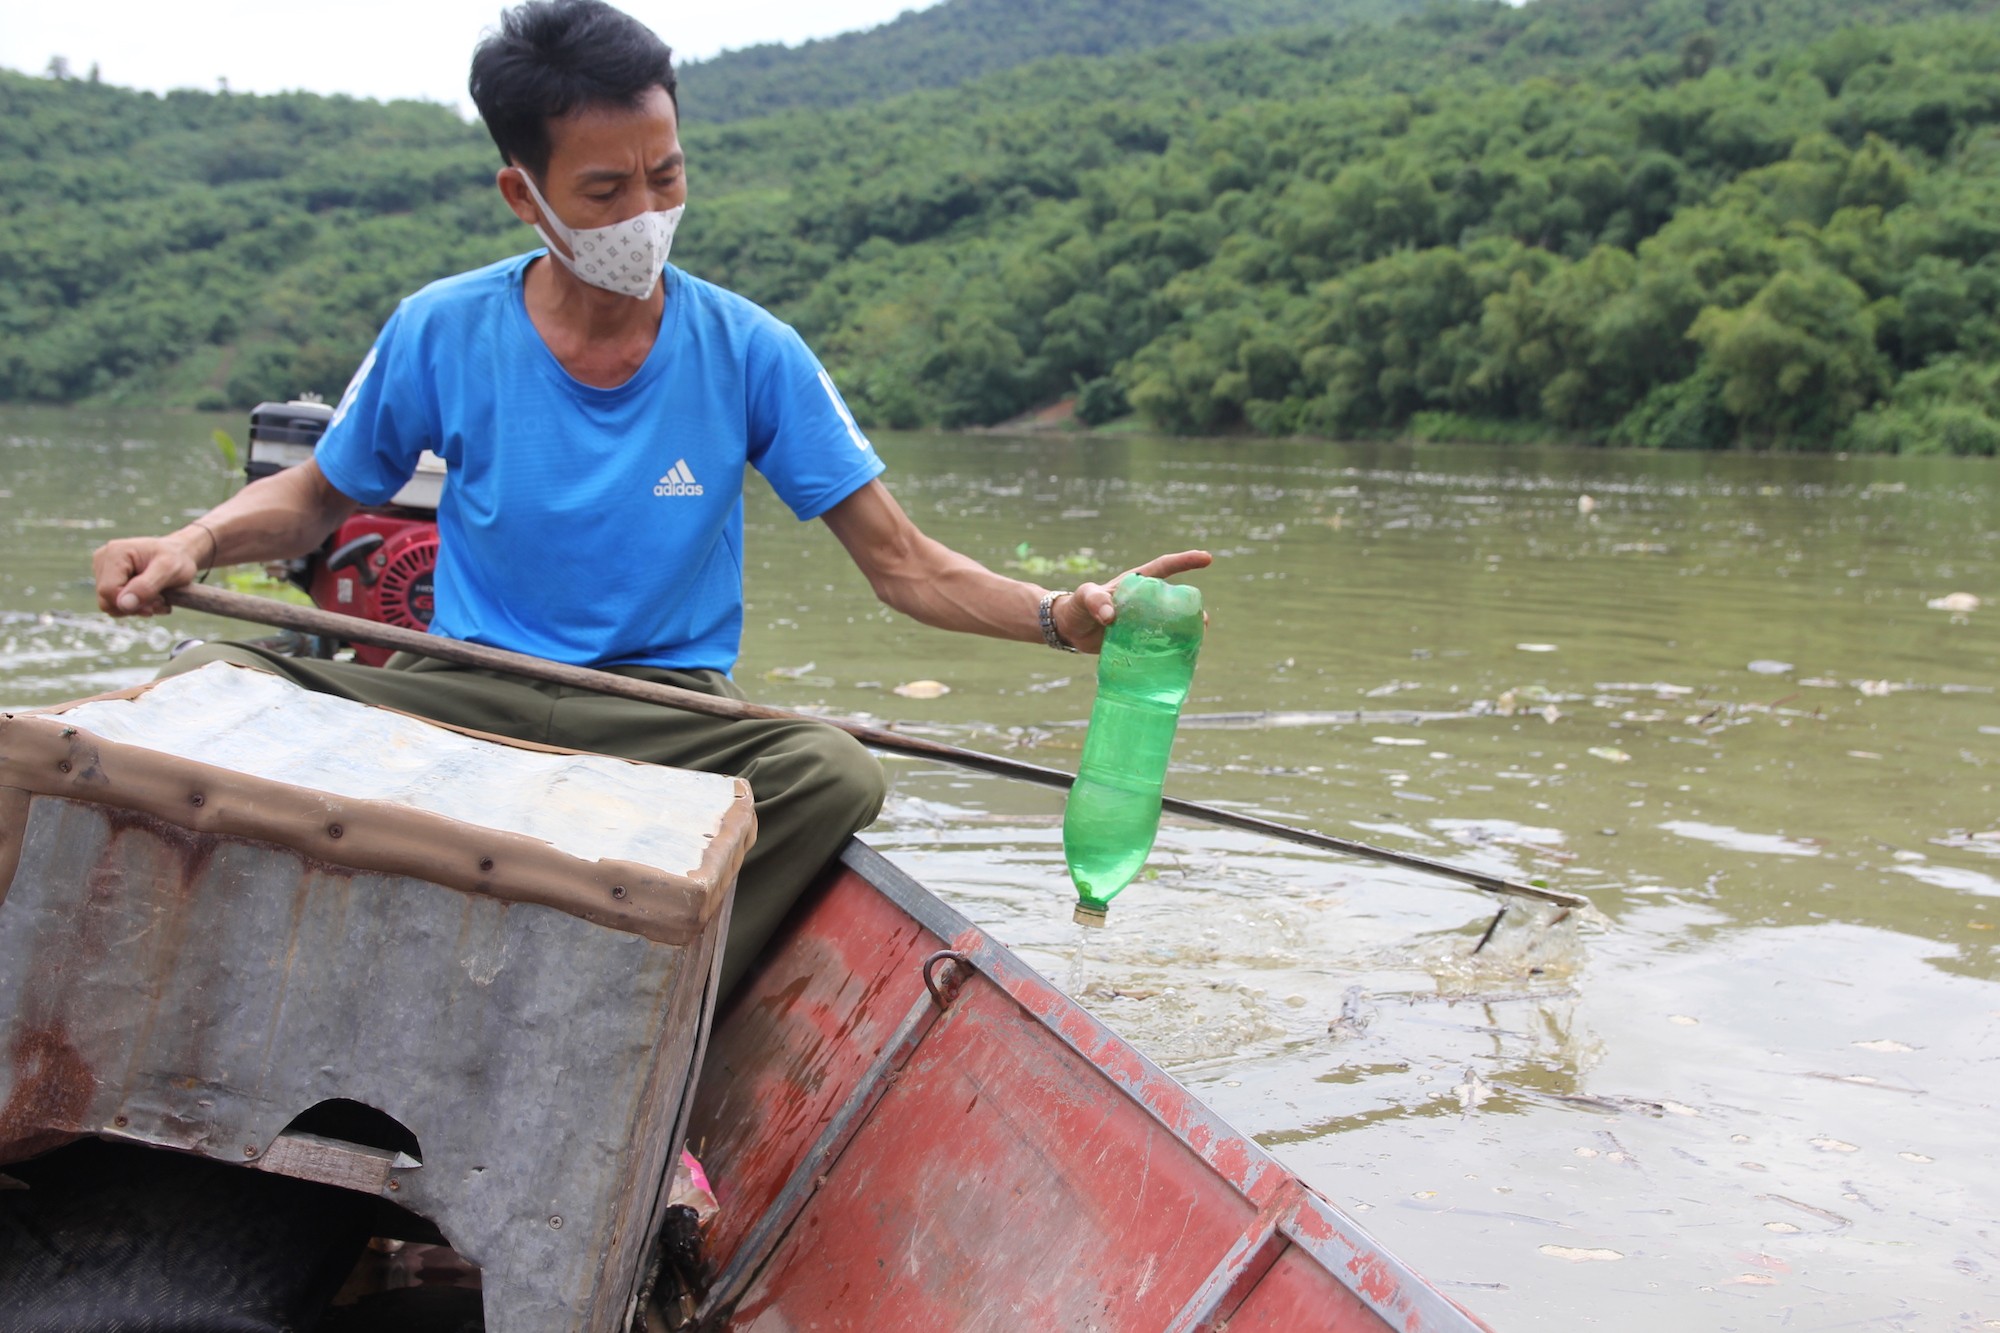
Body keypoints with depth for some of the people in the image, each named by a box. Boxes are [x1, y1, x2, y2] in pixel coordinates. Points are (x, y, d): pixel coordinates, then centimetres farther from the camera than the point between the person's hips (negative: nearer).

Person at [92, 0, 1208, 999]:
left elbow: (906, 566, -3)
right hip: (471, 698, 1)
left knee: (837, 771, -33)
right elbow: (315, 500, 14)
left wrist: (1060, 615, -21)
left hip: (670, 715, 0)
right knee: (213, 686, -24)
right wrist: (194, 542, -7)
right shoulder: (441, 334, -2)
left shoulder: (749, 354, -2)